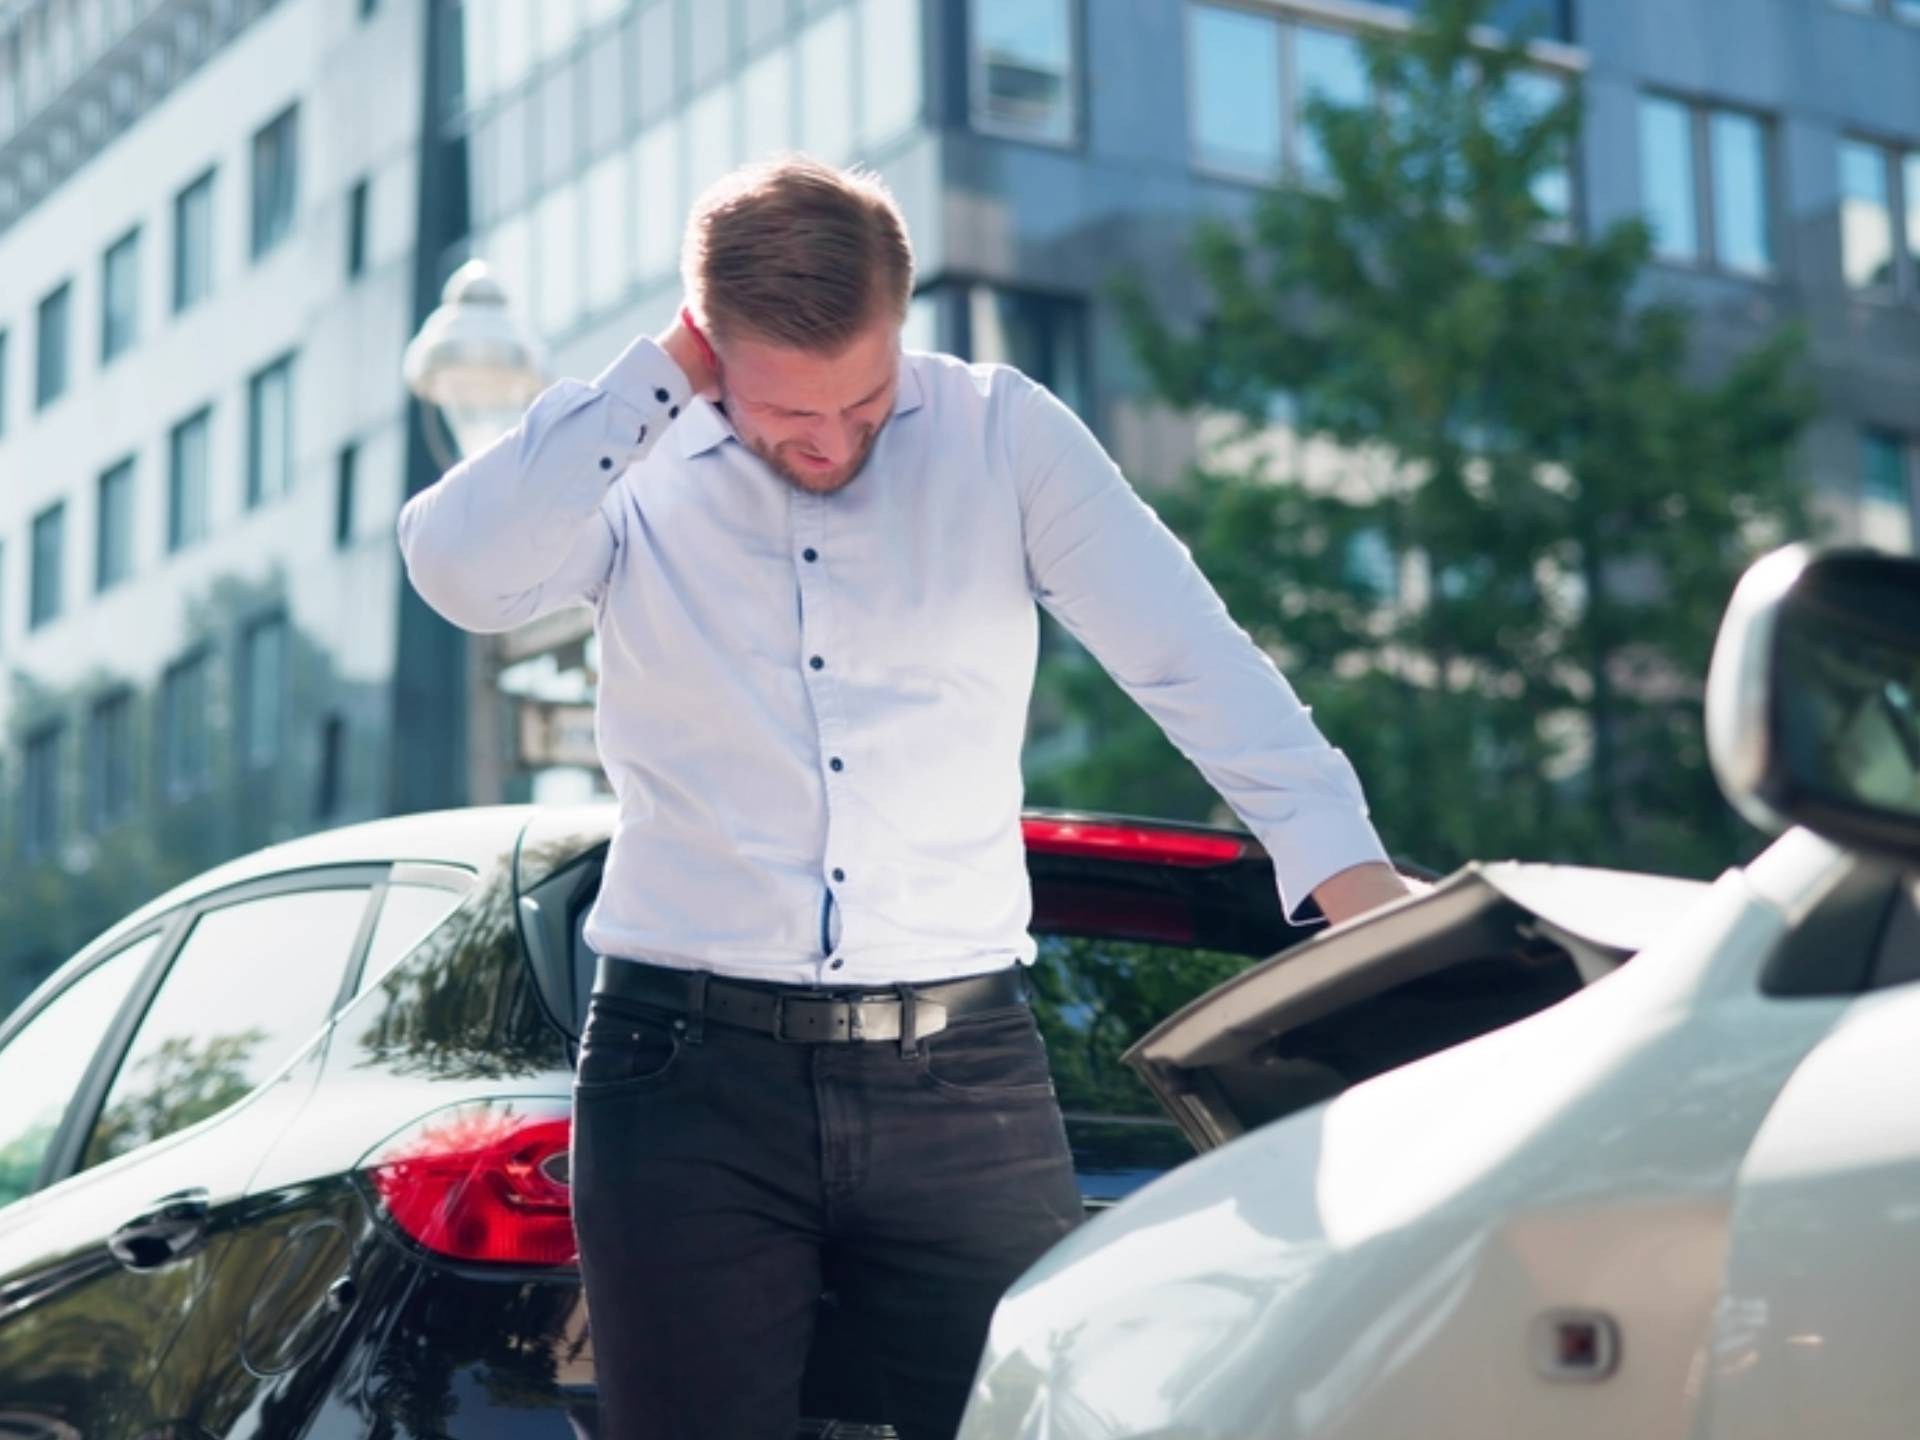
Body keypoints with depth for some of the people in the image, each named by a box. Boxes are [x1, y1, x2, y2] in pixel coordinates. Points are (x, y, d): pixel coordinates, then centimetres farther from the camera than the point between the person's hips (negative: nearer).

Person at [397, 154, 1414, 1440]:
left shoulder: (1006, 435, 2)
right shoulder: (638, 470, 2)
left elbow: (1194, 659, -4)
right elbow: (460, 572, -17)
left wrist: (1342, 859, -17)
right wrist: (658, 374, -13)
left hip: (962, 1077, 0)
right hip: (695, 1074, 0)